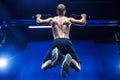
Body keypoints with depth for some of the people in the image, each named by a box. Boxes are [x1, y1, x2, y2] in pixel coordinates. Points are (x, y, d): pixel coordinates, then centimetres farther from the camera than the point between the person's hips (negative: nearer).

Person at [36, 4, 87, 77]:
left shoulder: (52, 19, 22)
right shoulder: (69, 19, 21)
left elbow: (38, 22, 24)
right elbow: (83, 23, 19)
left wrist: (38, 17, 47)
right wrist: (83, 16, 42)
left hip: (56, 42, 0)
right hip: (67, 42, 0)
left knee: (44, 67, 5)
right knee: (77, 68, 5)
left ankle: (55, 56, -31)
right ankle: (68, 60, -34)